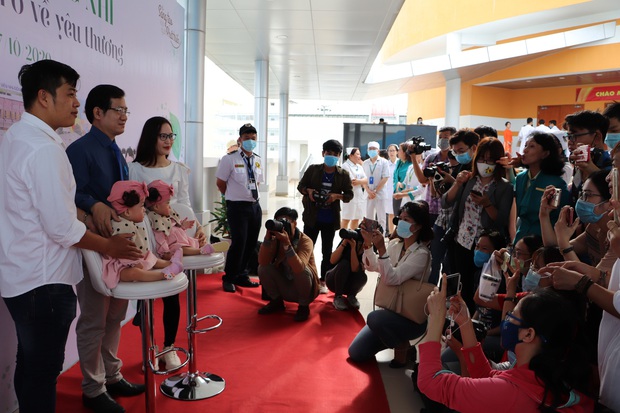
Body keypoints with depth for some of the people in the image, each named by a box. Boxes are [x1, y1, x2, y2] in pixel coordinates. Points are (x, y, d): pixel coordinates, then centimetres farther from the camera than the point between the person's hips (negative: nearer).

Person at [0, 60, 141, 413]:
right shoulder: (44, 148, -21)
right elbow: (62, 228, -23)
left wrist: (91, 218, 9)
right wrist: (108, 245, -8)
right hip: (43, 281, -10)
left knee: (30, 366, 23)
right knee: (43, 372, 6)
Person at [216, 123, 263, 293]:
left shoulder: (258, 160, 7)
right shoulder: (229, 159, -11)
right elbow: (220, 183, -4)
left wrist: (249, 195, 11)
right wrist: (234, 196, 4)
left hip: (255, 206, 6)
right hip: (237, 207, -6)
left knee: (251, 243, 12)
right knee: (239, 243, -10)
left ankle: (241, 276, 30)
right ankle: (228, 278, 10)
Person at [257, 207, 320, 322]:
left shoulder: (305, 241, -23)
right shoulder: (276, 239, -9)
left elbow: (299, 268, -40)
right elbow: (263, 262, -24)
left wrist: (287, 243, -46)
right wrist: (268, 237, -33)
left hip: (306, 289, -4)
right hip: (285, 288, 4)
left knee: (302, 270, -34)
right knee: (263, 268, -17)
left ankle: (304, 306, -7)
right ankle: (277, 301, 7)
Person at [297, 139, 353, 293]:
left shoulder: (343, 174, -3)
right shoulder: (313, 169, -2)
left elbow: (349, 194, 0)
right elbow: (300, 186, 5)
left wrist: (337, 196, -18)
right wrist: (308, 191, -16)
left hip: (330, 220, 0)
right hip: (312, 217, 0)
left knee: (327, 251, 10)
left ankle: (323, 281, 22)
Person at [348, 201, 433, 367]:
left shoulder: (421, 254, -19)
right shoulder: (395, 244, 1)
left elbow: (392, 278, -28)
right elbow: (372, 266, 6)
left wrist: (381, 249, -35)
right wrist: (368, 244, -9)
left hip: (412, 318, -6)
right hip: (391, 310, 7)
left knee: (374, 318, -37)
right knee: (355, 353, 1)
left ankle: (402, 346, -6)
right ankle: (394, 339, 24)